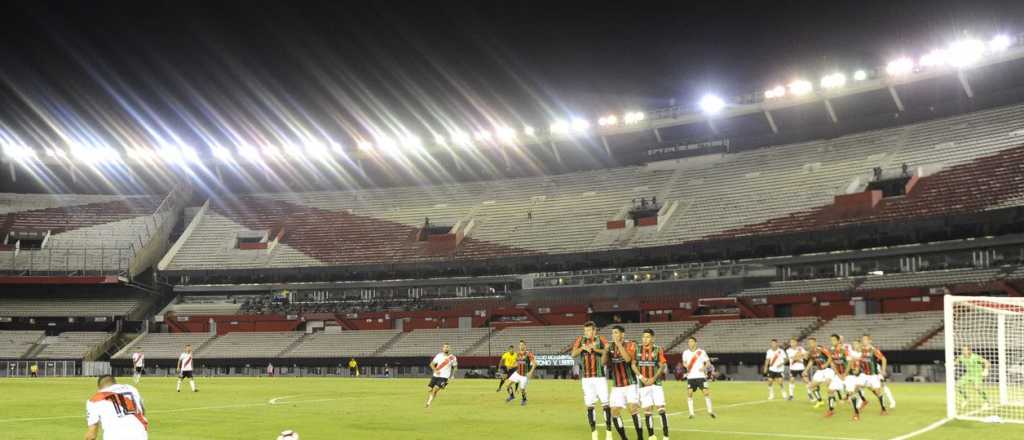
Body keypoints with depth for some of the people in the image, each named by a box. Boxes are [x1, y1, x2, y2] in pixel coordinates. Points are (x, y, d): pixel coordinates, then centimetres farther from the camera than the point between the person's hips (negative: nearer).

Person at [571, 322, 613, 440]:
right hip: (586, 378, 3)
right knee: (589, 405, 5)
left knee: (605, 403, -5)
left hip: (599, 376, -3)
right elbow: (573, 354, -1)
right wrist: (582, 348, -18)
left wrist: (597, 349, -32)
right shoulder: (580, 340, 8)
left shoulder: (601, 340, -1)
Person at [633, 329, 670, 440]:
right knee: (647, 410, 5)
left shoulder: (658, 349, -2)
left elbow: (662, 366, -4)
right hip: (643, 384, 2)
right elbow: (633, 365, 3)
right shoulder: (638, 349, 3)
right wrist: (641, 377, -10)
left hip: (656, 383, -2)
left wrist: (653, 378, -15)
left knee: (661, 409, -8)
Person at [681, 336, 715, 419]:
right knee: (689, 393, -7)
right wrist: (686, 365, -4)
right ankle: (691, 413, 1)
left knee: (706, 392, -8)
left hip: (701, 376, -2)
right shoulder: (685, 353, 7)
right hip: (690, 377, 2)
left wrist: (704, 367, -18)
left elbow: (708, 363, 2)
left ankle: (710, 411, 5)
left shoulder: (702, 352, -1)